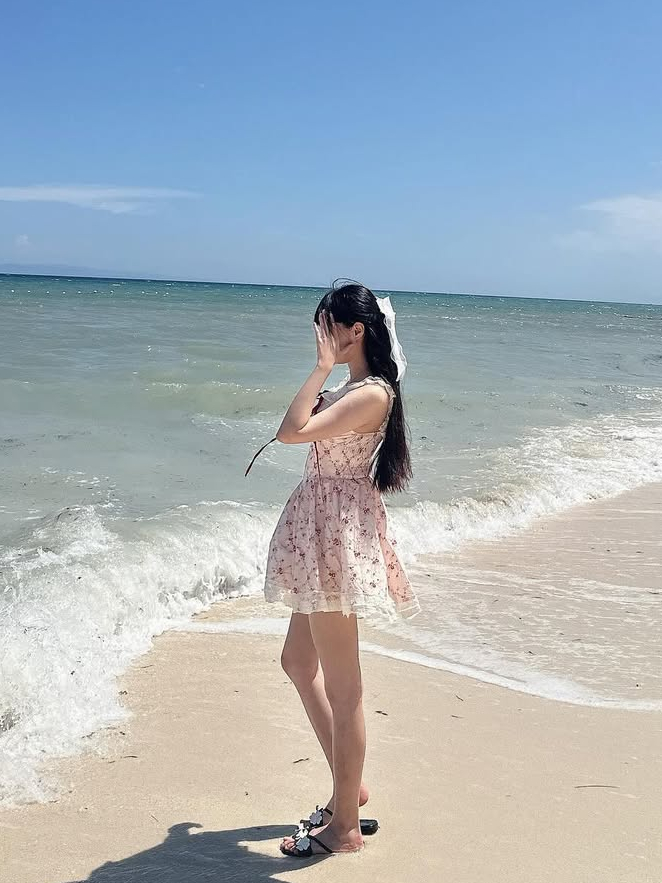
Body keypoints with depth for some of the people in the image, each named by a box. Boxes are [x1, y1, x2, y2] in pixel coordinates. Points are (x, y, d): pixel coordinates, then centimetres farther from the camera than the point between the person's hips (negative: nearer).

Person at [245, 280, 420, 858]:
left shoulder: (372, 393, -19)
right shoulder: (353, 389, 12)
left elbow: (292, 431, -27)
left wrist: (323, 367, -20)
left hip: (338, 538, -11)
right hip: (321, 535, 11)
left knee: (342, 685, 0)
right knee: (299, 661, 21)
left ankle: (345, 826, 14)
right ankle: (349, 785, 33)